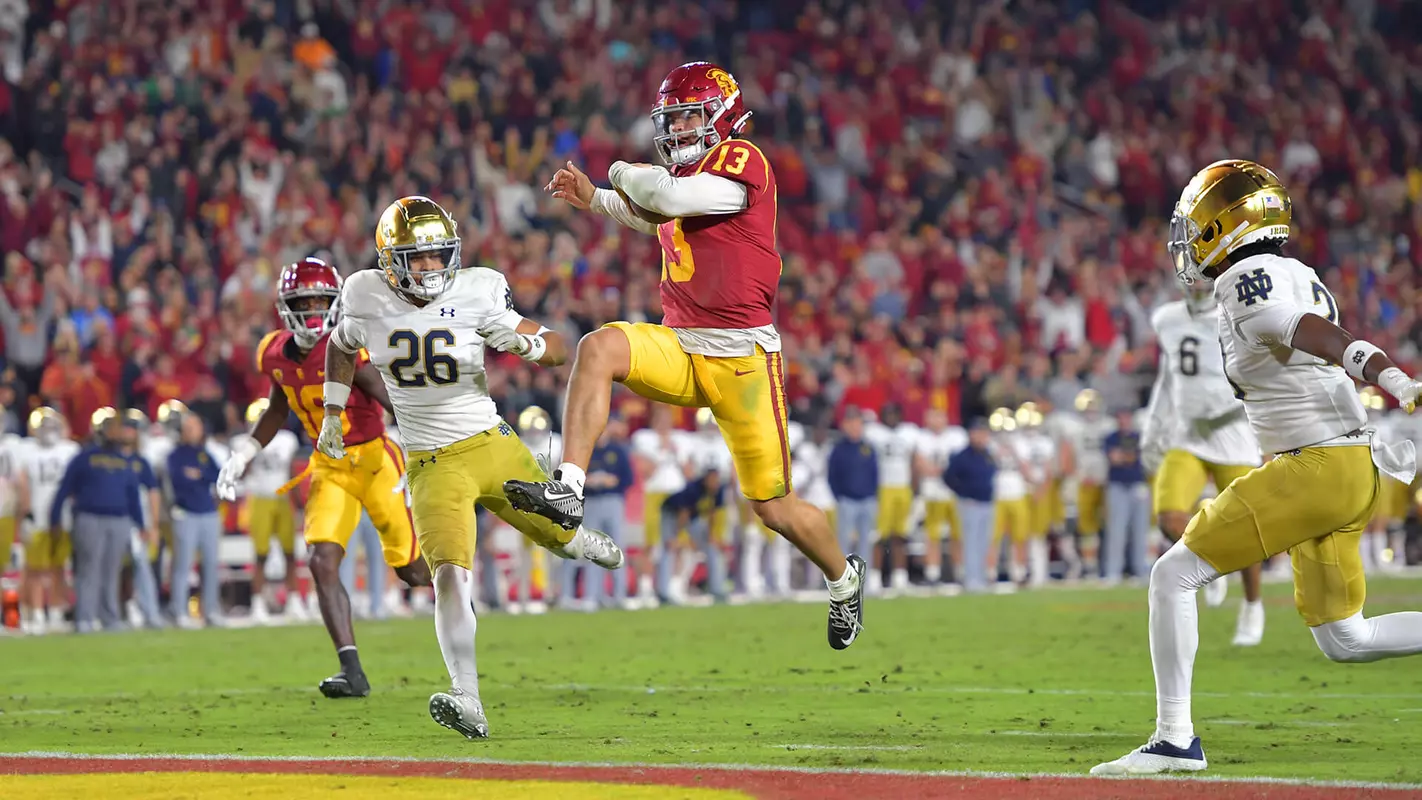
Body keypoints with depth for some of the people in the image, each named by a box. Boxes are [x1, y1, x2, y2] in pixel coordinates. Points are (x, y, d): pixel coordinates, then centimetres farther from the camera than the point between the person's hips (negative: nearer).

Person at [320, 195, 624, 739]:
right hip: (434, 465, -1)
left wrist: (527, 343, -26)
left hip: (492, 445, 1)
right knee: (450, 574, -20)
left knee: (558, 534, 16)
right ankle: (467, 703, -26)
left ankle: (575, 540, 57)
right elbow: (341, 350, 19)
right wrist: (332, 418, 15)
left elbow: (559, 352, -5)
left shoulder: (476, 293, -10)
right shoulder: (367, 299, -6)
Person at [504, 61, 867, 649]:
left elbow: (671, 199, -27)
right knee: (599, 348, -25)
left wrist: (627, 175, -8)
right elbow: (652, 217, 36)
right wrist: (593, 199, 24)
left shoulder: (740, 161, -12)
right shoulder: (682, 172, 13)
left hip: (742, 357, -6)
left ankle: (843, 578, 34)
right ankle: (568, 491, -32)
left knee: (773, 507, 4)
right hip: (679, 348, 7)